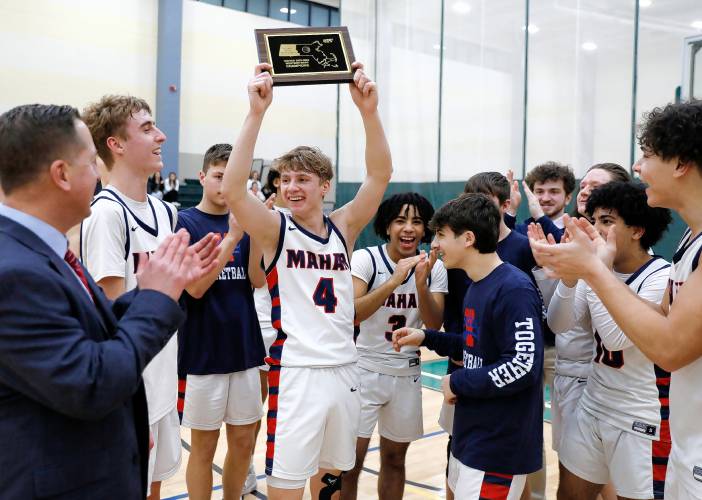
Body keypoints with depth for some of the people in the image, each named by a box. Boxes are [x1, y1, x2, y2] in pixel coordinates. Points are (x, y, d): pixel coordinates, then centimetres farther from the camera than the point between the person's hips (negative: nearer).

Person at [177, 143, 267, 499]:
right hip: (204, 352, -4)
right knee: (204, 445, 8)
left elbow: (258, 280, -3)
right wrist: (232, 236, -22)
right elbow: (195, 286, -16)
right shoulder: (186, 223, -7)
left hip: (244, 347, 5)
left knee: (243, 441, 13)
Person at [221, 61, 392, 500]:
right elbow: (232, 190, -22)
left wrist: (369, 110, -20)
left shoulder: (343, 227, 5)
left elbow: (380, 175, -7)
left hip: (345, 368, 4)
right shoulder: (275, 230, -4)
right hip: (295, 371, -4)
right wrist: (257, 112, -28)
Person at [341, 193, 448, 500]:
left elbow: (434, 325, -11)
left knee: (395, 458, 16)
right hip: (364, 370, -3)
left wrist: (421, 284, -27)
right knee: (350, 461, -2)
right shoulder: (365, 259, -12)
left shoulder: (434, 268, -2)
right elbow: (351, 314, -24)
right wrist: (394, 281, -36)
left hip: (407, 374, 4)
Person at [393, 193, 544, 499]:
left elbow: (522, 368, -26)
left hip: (500, 446, -9)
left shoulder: (514, 289, -21)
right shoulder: (477, 286, 8)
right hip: (470, 436, 9)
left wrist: (457, 383, -16)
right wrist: (426, 338, 8)